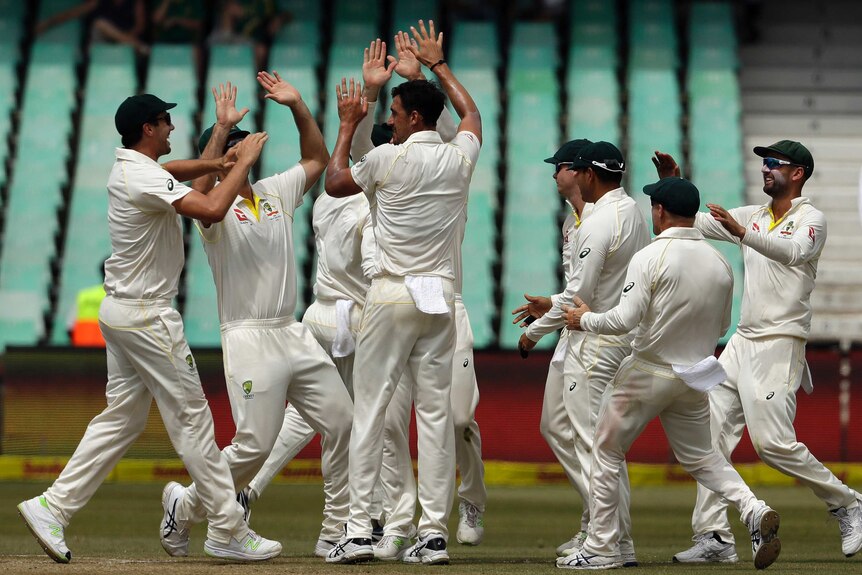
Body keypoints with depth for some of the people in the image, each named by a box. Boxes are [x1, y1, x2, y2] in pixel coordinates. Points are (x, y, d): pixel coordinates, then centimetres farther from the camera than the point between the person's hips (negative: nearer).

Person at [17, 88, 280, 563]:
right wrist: (243, 162, -18)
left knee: (122, 418, 11)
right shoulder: (146, 178, -19)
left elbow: (180, 170, 32)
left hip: (121, 311, 10)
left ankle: (52, 507, 6)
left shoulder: (128, 168, 12)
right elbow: (211, 209, -31)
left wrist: (222, 131, 22)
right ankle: (227, 531, -1)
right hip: (146, 317, -10)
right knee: (192, 419, -5)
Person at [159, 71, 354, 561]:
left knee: (342, 423, 0)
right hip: (250, 339, -7)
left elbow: (318, 159, 25)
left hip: (295, 334, 7)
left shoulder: (276, 193, 15)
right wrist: (221, 128, -27)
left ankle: (338, 529, 7)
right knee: (255, 444, -11)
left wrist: (297, 105, 13)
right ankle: (186, 505, 12)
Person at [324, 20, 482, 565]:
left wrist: (348, 125, 22)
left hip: (392, 296, -4)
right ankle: (435, 533, -1)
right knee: (436, 411, 3)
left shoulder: (387, 159, -6)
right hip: (441, 299, 4)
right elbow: (472, 112, 29)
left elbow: (335, 182, 13)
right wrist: (438, 63, 38)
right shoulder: (460, 157, 5)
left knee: (370, 410, -1)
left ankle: (358, 530, -5)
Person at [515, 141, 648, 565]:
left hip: (595, 344, -10)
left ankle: (616, 543, -8)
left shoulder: (598, 224, -19)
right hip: (626, 337, 10)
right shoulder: (634, 214, 11)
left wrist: (535, 332, -8)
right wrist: (554, 305, 21)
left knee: (595, 443, -7)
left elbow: (579, 293, -19)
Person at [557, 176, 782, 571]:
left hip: (646, 374, -5)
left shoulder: (651, 257, -16)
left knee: (607, 453, 9)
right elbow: (721, 327, 10)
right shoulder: (720, 264, 1)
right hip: (694, 378, 5)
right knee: (699, 456, 19)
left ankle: (601, 548, 10)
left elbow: (624, 320, -21)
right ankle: (753, 511, -6)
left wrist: (584, 320, -4)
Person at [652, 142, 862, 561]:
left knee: (773, 442, -13)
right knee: (712, 432, 0)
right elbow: (695, 223, 15)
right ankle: (715, 537, 0)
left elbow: (793, 251, -27)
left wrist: (743, 233, -40)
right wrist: (673, 184, 0)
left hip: (779, 345, -8)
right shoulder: (753, 216, 16)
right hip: (742, 342, 8)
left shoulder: (811, 219, -6)